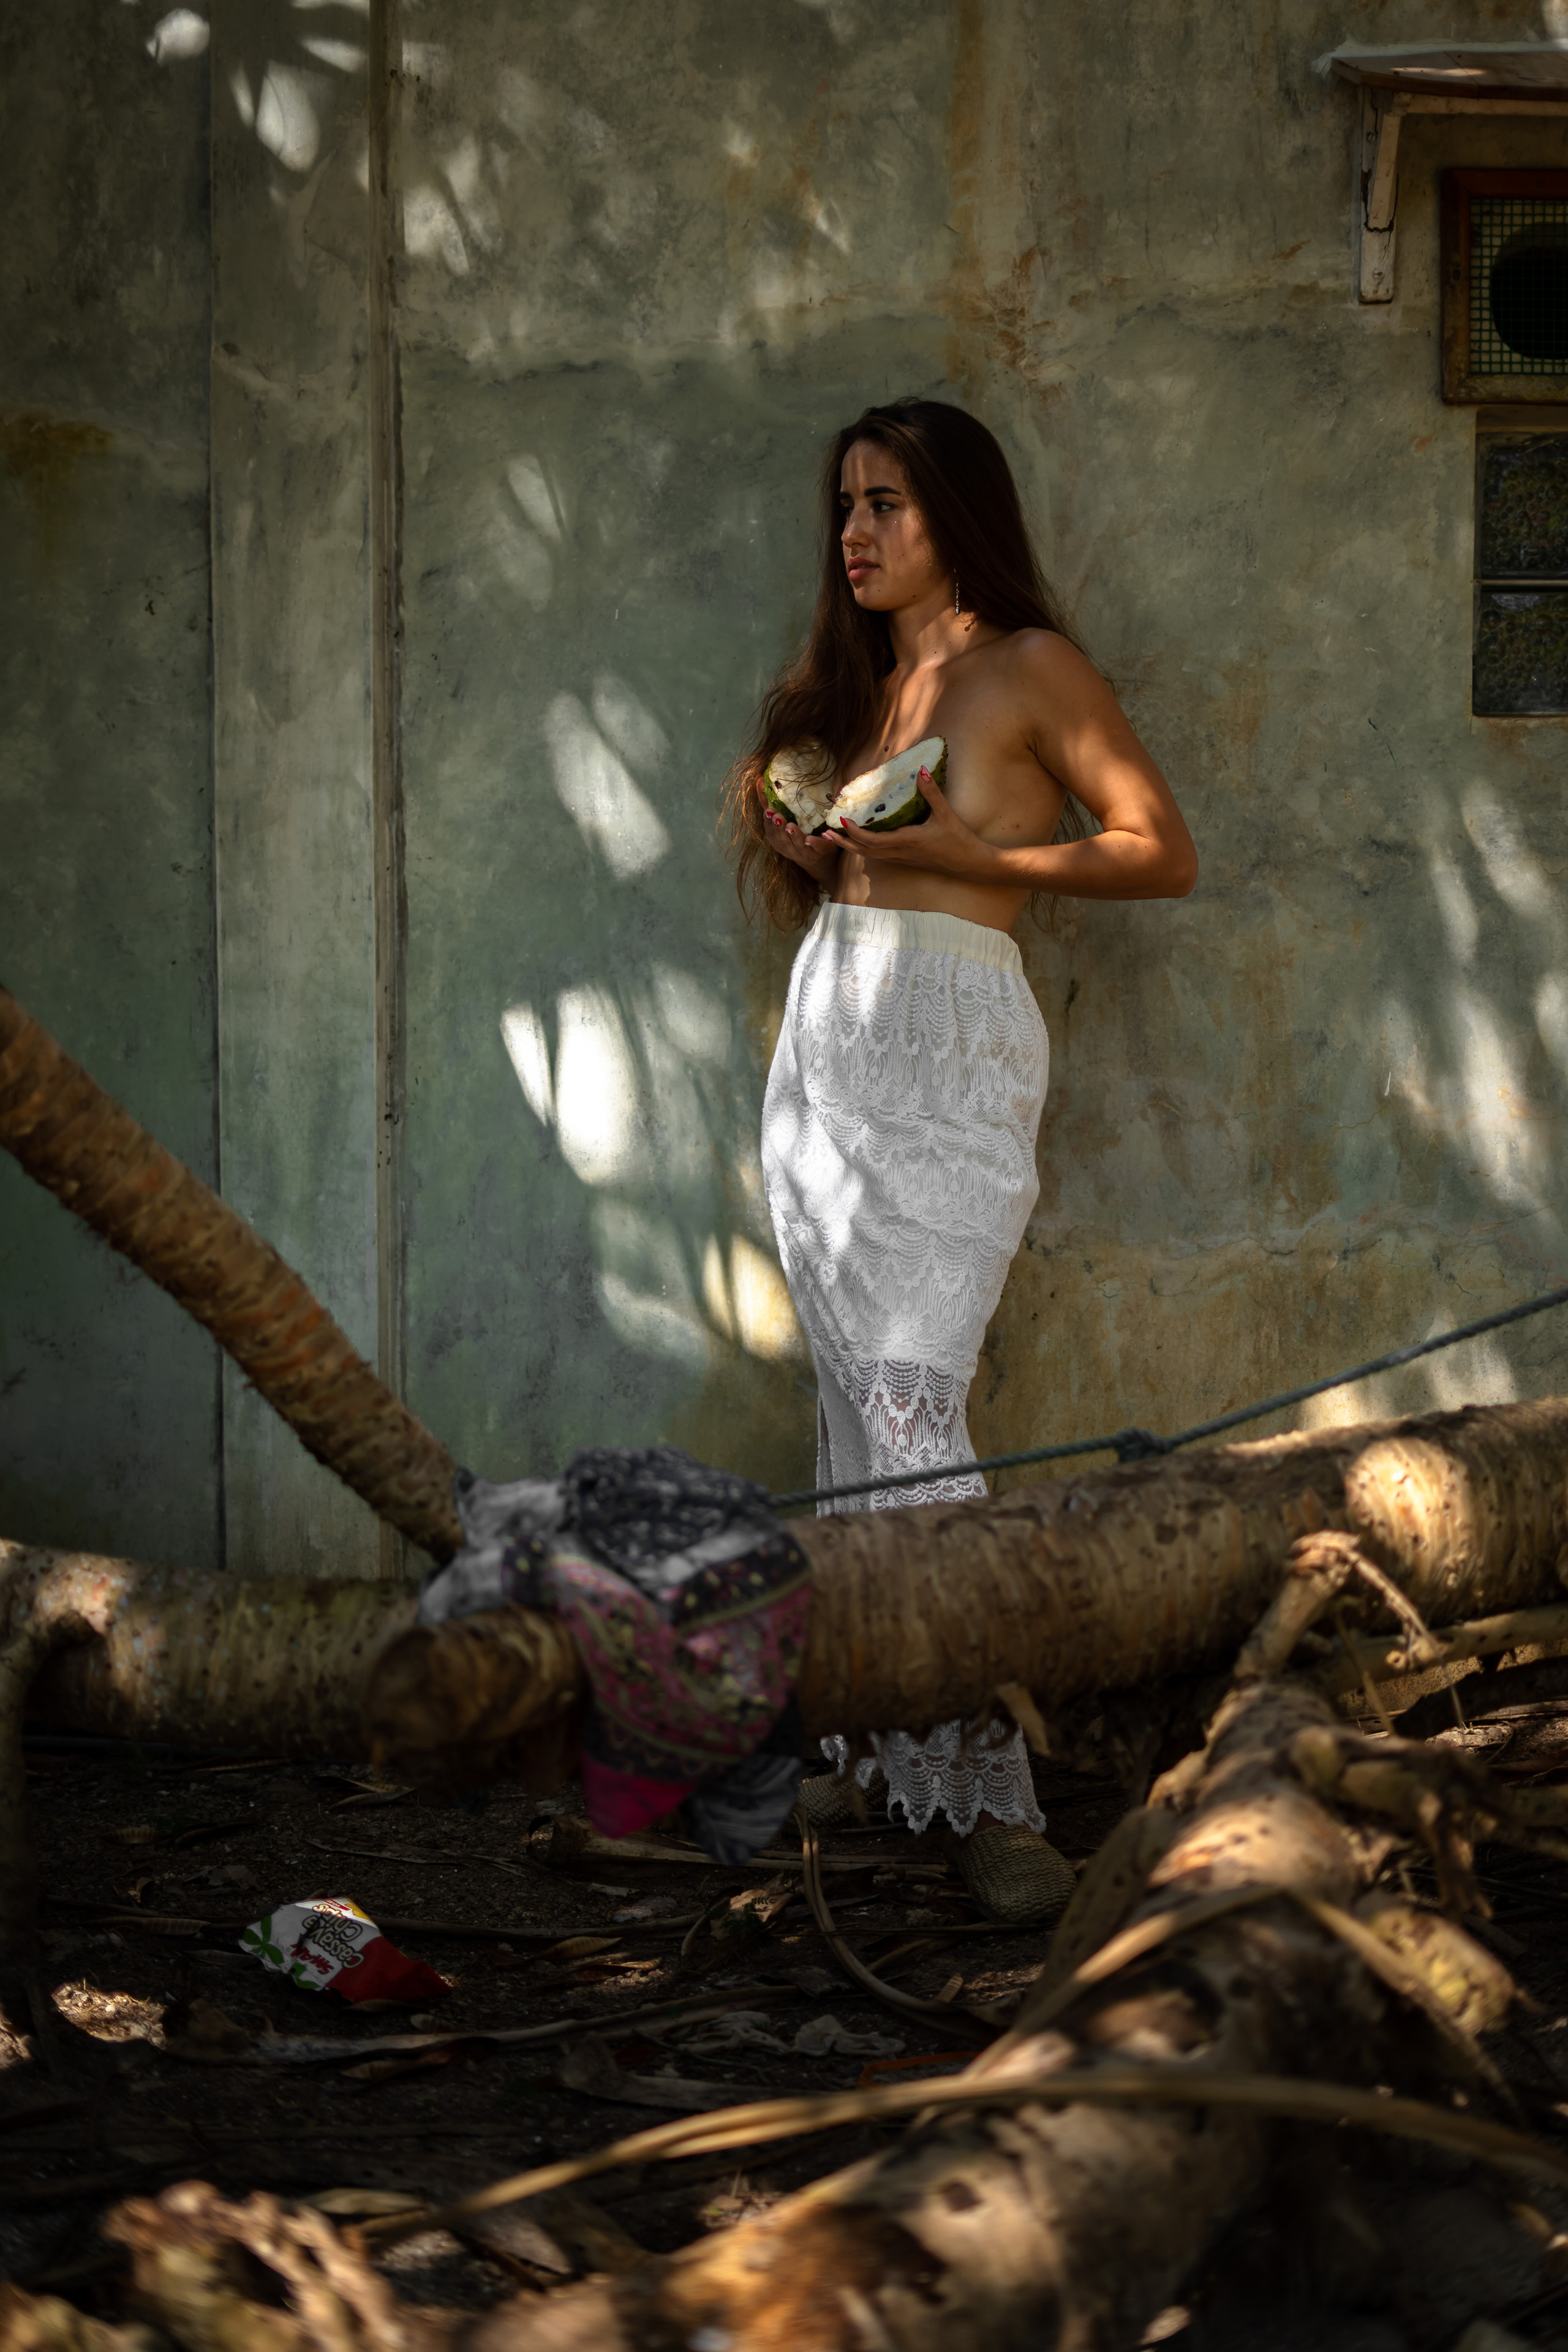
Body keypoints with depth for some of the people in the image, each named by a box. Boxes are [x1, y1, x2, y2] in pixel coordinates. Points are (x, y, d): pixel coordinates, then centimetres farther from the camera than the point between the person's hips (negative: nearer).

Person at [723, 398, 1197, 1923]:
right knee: (854, 1405, 5)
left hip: (948, 1049, -7)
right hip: (824, 1036, 7)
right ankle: (865, 1745, 10)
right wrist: (790, 836, 8)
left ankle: (990, 1796, -15)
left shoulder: (1025, 667, -2)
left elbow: (1162, 853, -7)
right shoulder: (854, 683, 19)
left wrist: (966, 854, -14)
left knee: (912, 1411, -15)